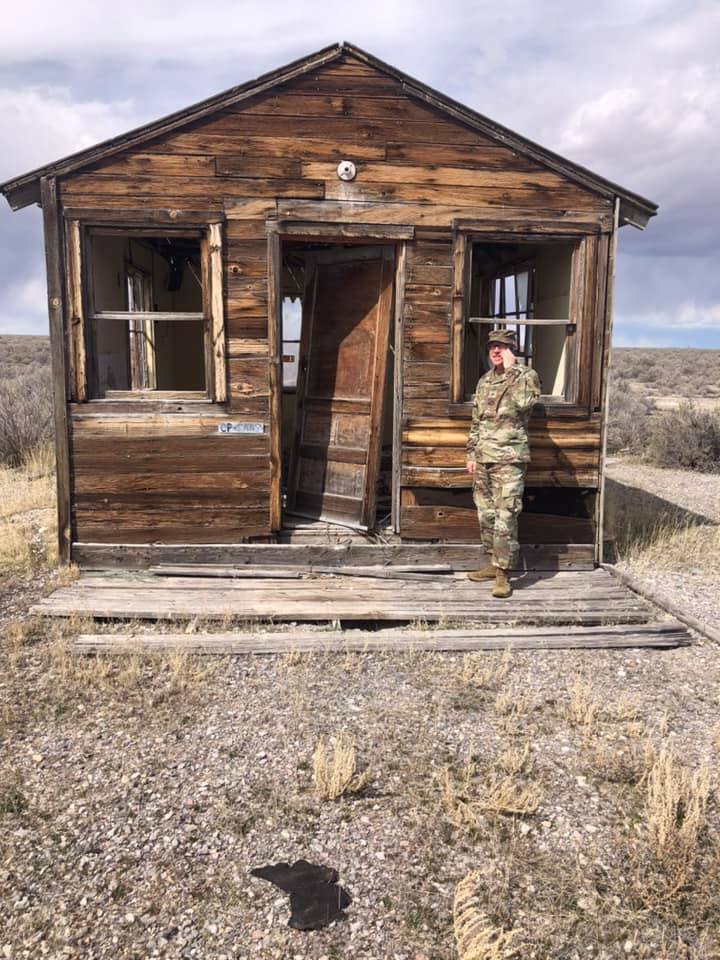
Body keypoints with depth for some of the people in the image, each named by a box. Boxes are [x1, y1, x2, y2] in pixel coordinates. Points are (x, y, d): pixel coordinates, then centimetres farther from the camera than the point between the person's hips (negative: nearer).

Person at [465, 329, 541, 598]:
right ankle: (494, 563, 24)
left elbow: (524, 402, -24)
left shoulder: (527, 375, -2)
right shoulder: (484, 381, 16)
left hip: (509, 459, -7)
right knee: (486, 514, 12)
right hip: (483, 457, 7)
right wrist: (471, 454, 14)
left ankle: (503, 574, -8)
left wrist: (511, 370, -17)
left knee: (505, 515, -11)